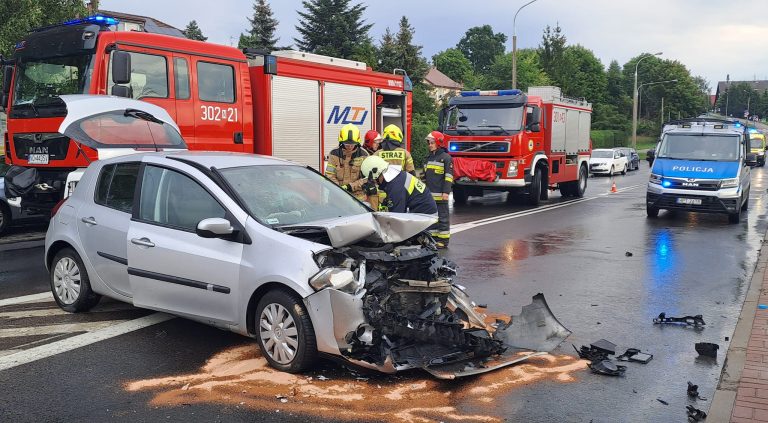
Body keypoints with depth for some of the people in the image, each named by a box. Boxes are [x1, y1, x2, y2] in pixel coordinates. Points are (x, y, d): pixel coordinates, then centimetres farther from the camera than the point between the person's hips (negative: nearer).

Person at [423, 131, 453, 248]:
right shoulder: (429, 158, 20)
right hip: (429, 194, 7)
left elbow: (449, 176, -10)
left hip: (440, 194, -7)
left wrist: (446, 191, -17)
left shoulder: (446, 158, -4)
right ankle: (433, 238, 16)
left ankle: (443, 240, 0)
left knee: (442, 217, -3)